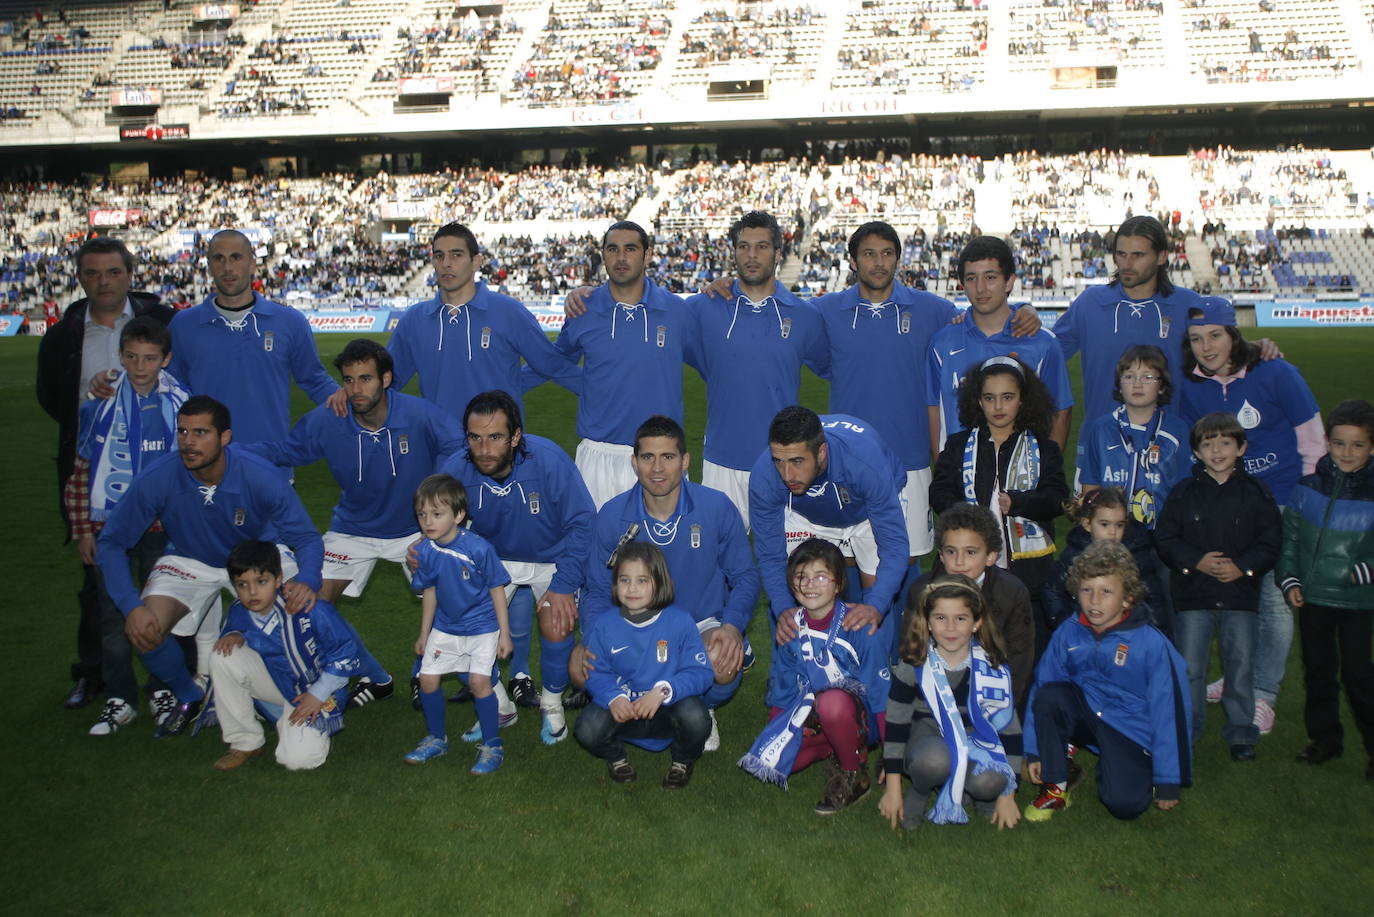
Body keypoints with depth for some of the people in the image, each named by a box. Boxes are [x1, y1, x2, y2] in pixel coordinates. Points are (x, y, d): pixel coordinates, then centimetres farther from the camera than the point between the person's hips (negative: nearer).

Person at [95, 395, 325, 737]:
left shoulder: (262, 478, -30)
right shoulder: (155, 481, -28)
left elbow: (307, 538, -22)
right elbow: (110, 544, -16)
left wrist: (307, 581, -44)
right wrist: (131, 607, -29)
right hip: (189, 562, 1)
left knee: (306, 606, -27)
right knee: (143, 632, -23)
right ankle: (189, 696, 12)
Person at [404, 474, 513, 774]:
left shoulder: (478, 548, -22)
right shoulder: (425, 551, -9)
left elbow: (496, 589, -12)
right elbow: (429, 592, 7)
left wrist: (504, 634, -9)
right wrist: (424, 634, 14)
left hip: (482, 627, -5)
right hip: (445, 628, 5)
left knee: (478, 681, -14)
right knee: (427, 679, 4)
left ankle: (492, 746, 5)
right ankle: (436, 739, 28)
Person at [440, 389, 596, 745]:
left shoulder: (549, 460, -29)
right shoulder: (455, 470, -21)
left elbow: (580, 524, -18)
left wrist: (563, 586, -23)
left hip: (552, 559, -2)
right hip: (494, 560, 3)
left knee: (556, 625, -23)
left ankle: (552, 703, 8)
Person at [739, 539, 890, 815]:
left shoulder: (858, 626, -15)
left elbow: (880, 690, -12)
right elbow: (782, 685, 11)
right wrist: (773, 734, 10)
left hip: (855, 715, -5)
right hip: (808, 714, 5)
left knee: (832, 703, -40)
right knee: (765, 761, -18)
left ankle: (855, 776, -13)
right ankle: (833, 752, 6)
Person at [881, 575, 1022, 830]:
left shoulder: (992, 667, -11)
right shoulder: (914, 665, -13)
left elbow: (1008, 726, -5)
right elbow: (896, 722, -5)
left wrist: (1007, 795, -4)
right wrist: (892, 788, -5)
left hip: (976, 739, 1)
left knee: (989, 782, -32)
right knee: (933, 760, -37)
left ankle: (981, 795, 5)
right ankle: (919, 793, -2)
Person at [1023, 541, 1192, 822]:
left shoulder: (1152, 644, -17)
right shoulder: (1068, 633, -9)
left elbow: (1170, 711, -13)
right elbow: (1040, 687, -3)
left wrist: (1168, 782, -10)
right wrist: (1034, 751, -2)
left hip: (1130, 732, -3)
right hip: (1085, 716, 3)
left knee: (1125, 804, -26)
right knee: (1049, 695, -28)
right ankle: (1055, 788, -10)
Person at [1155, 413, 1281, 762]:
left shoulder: (1256, 494, 2)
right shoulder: (1184, 493, 1)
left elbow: (1269, 544, 0)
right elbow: (1165, 538, -1)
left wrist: (1242, 566, -15)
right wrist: (1197, 561, -15)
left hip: (1240, 593, 0)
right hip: (1193, 593, 0)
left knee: (1240, 666, 7)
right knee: (1189, 668, 5)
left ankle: (1241, 733, 21)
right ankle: (1186, 731, 19)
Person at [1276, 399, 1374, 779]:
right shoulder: (1307, 487, 0)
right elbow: (1288, 537, 6)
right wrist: (1289, 579, -1)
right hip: (1311, 596, 3)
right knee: (1318, 669, 14)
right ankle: (1324, 737, 29)